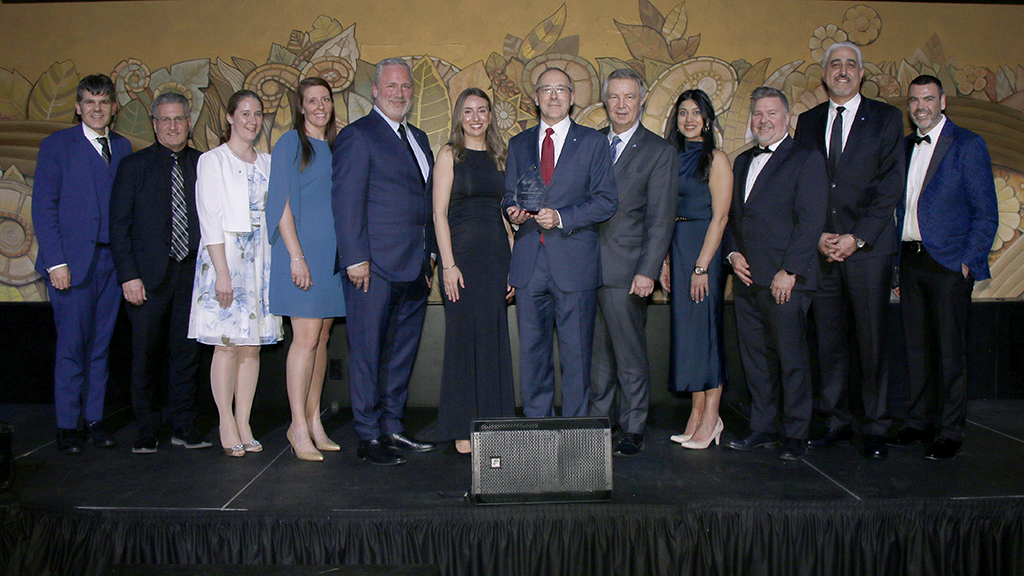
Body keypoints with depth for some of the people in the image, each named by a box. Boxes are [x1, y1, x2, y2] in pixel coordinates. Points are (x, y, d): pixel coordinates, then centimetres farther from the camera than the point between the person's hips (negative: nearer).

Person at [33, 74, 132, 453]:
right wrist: (56, 262, -11)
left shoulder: (122, 147, 13)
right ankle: (66, 427, 11)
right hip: (73, 261, -4)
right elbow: (43, 207, -3)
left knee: (100, 345, 9)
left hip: (112, 261, 4)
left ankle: (94, 421, 18)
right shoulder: (57, 144, 2)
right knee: (72, 346, -1)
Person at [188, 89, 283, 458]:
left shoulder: (267, 162, 14)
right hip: (224, 256, -4)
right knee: (227, 343, -3)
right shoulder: (213, 161, 0)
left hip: (261, 258, 5)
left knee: (252, 344, 5)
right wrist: (222, 271, -15)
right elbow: (210, 220, -7)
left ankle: (244, 425, 12)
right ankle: (227, 427, 6)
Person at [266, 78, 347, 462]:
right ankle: (298, 427, -3)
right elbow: (281, 202, -7)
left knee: (321, 339, 6)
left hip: (333, 252, 6)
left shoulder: (334, 146, 18)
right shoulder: (290, 143, 0)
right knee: (306, 338, -10)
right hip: (303, 249, -6)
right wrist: (296, 255, -15)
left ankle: (314, 422, 12)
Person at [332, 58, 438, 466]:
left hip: (414, 267, 8)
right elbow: (346, 201, -9)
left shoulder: (418, 138, 20)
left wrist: (430, 255, 14)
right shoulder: (357, 135, -3)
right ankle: (368, 437, 9)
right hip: (375, 266, -7)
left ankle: (392, 428, 22)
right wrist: (355, 258, -15)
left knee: (403, 352, 11)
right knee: (368, 352, 0)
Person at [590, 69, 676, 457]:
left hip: (625, 269, -4)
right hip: (585, 265, 4)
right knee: (597, 354, 10)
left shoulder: (659, 151, 1)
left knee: (630, 355, 2)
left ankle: (633, 432, 14)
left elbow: (660, 220, -3)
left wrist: (647, 271, -12)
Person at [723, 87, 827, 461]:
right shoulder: (742, 162, 19)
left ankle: (795, 436, 10)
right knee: (755, 358, 10)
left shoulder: (806, 159, -1)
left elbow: (811, 220, -9)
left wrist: (789, 270, -15)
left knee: (791, 359, -1)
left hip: (786, 280, -6)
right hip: (747, 278, 6)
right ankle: (763, 428, 22)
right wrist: (733, 253, 4)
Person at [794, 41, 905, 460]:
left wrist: (856, 238, -11)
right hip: (820, 248, 3)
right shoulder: (808, 121, 14)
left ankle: (876, 429, 10)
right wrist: (817, 236, -4)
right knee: (829, 341, 6)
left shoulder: (886, 118, 5)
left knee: (872, 342, -1)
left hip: (868, 247, -3)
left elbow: (891, 186, -2)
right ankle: (837, 423, 16)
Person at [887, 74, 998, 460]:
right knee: (917, 347, 11)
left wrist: (969, 261, -11)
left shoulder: (968, 146, -3)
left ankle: (950, 432, 8)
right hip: (910, 260, 6)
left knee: (950, 349, -1)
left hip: (949, 263, -5)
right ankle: (919, 422, 21)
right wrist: (898, 261, 11)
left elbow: (986, 213, -4)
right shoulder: (905, 147, 15)